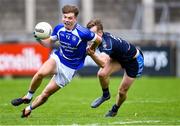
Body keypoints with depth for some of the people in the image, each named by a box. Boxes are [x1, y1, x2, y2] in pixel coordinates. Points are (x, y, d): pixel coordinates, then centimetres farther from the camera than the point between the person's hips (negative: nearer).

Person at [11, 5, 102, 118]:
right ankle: (28, 97, -7)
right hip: (57, 58, 3)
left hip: (69, 68, -3)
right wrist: (39, 39, -11)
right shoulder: (59, 28, -5)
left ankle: (28, 110, 22)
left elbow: (98, 40, -6)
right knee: (41, 73, -30)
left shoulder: (82, 32, -22)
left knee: (46, 94, -2)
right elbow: (49, 43, 9)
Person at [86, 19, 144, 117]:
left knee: (122, 91, -2)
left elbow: (103, 63, -54)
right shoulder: (104, 36, -14)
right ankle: (105, 95, 9)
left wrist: (92, 54, -69)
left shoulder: (107, 43, -39)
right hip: (119, 57, 7)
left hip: (134, 60, -7)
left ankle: (115, 109, 29)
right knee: (102, 74, -18)